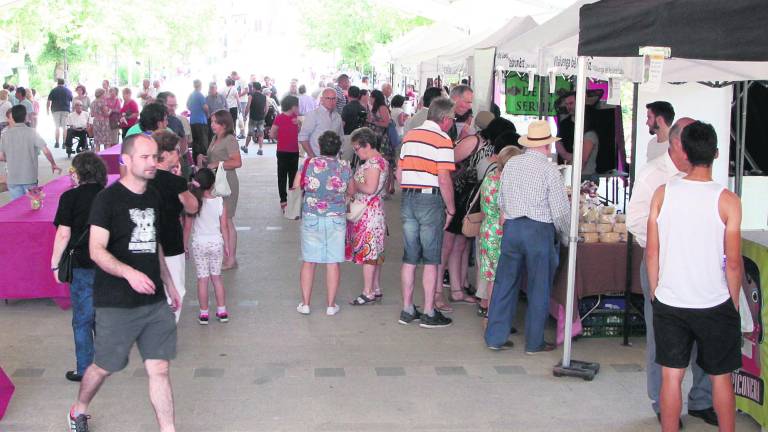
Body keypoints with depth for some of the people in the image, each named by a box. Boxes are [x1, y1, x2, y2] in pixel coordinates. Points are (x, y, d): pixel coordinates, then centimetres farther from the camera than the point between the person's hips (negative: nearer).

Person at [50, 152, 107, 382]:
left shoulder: (71, 197, -10)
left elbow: (63, 234, -11)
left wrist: (55, 264, -1)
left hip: (82, 265, -4)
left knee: (82, 320, 5)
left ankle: (85, 370, 9)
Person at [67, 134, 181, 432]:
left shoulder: (154, 198, 10)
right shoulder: (108, 198, -10)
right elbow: (96, 250, -17)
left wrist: (168, 283, 22)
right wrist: (129, 272, -32)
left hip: (155, 301, 5)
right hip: (117, 303, -5)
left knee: (160, 369, 2)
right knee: (104, 367, 11)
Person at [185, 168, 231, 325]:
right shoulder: (219, 202, -9)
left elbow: (187, 227, -8)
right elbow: (224, 226, -4)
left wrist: (184, 245, 4)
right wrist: (227, 246, 7)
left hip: (199, 243, -1)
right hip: (216, 242, 1)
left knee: (202, 279, 6)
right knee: (216, 277, 14)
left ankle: (204, 313, 11)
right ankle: (222, 311, 17)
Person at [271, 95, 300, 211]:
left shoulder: (295, 117, 5)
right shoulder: (279, 118, -13)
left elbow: (298, 132, 12)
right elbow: (272, 134, -12)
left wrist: (298, 123, -6)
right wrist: (282, 137, 1)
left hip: (294, 151, 6)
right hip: (283, 152, -6)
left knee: (293, 175, 14)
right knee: (282, 176, 3)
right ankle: (283, 200, 7)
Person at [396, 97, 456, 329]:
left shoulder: (409, 136, 11)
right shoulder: (442, 140, -10)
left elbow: (399, 174, 13)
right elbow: (444, 180, -16)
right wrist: (451, 208, -7)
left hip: (408, 198, 6)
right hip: (431, 199, -6)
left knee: (409, 258, 12)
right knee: (431, 260, 2)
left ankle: (407, 310, 17)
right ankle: (429, 313, 6)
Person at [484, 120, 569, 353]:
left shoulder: (510, 164, 7)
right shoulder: (549, 170, -9)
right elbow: (561, 210, -8)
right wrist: (564, 233, 8)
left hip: (511, 228, 5)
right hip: (539, 230, -5)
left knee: (505, 283, 12)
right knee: (539, 288, 7)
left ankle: (496, 337, 16)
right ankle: (534, 342, 15)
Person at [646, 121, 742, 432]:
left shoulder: (663, 193, -5)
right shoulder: (727, 200, -11)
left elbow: (652, 252, -1)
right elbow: (733, 262, -8)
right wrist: (734, 301, 7)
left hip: (669, 302, 1)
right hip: (714, 305, -1)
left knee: (671, 376, 8)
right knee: (721, 377, 14)